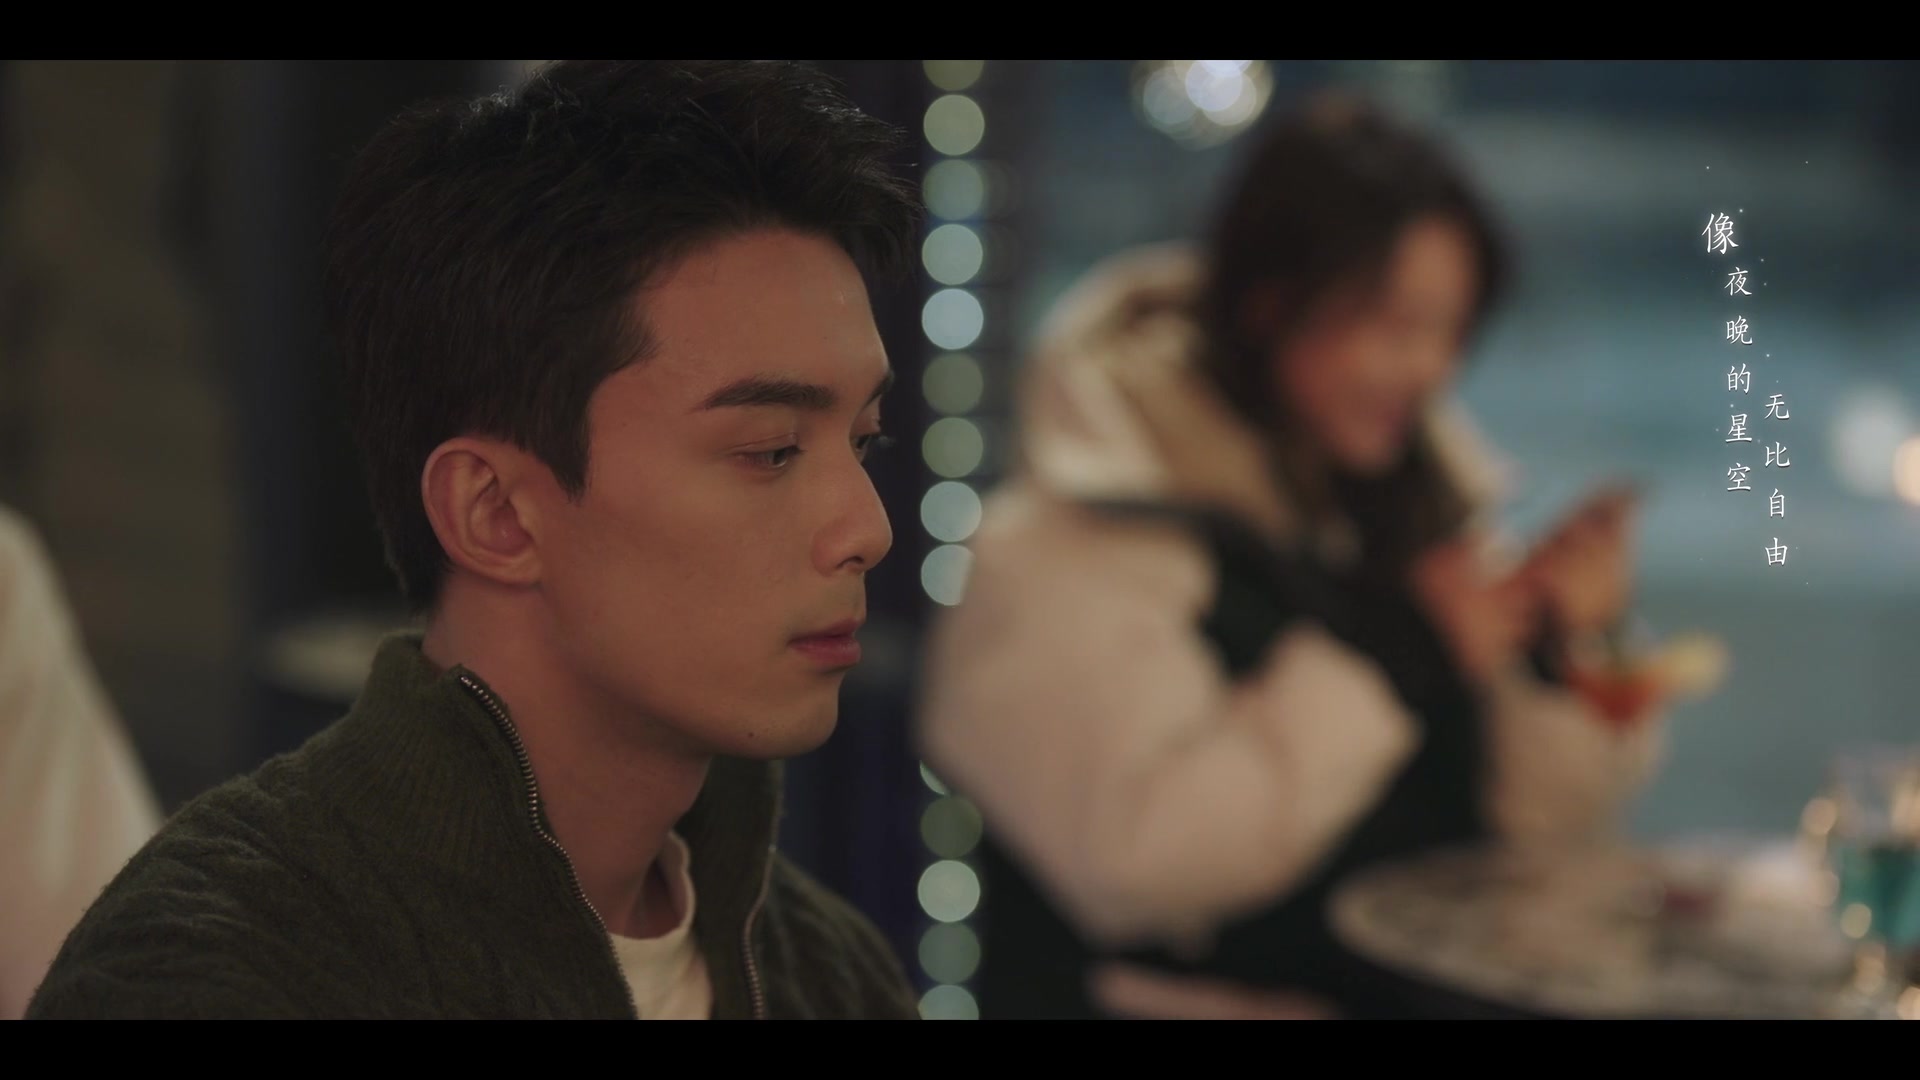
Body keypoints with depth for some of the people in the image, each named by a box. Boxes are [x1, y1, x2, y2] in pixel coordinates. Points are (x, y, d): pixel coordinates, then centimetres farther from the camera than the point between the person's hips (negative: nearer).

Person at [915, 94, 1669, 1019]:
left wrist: (1566, 651, -5)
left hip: (1434, 992, 7)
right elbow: (1134, 856, -23)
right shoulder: (1065, 551, -10)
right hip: (1183, 996, -6)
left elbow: (1533, 825, 15)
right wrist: (1410, 661, -17)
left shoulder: (1420, 500, 11)